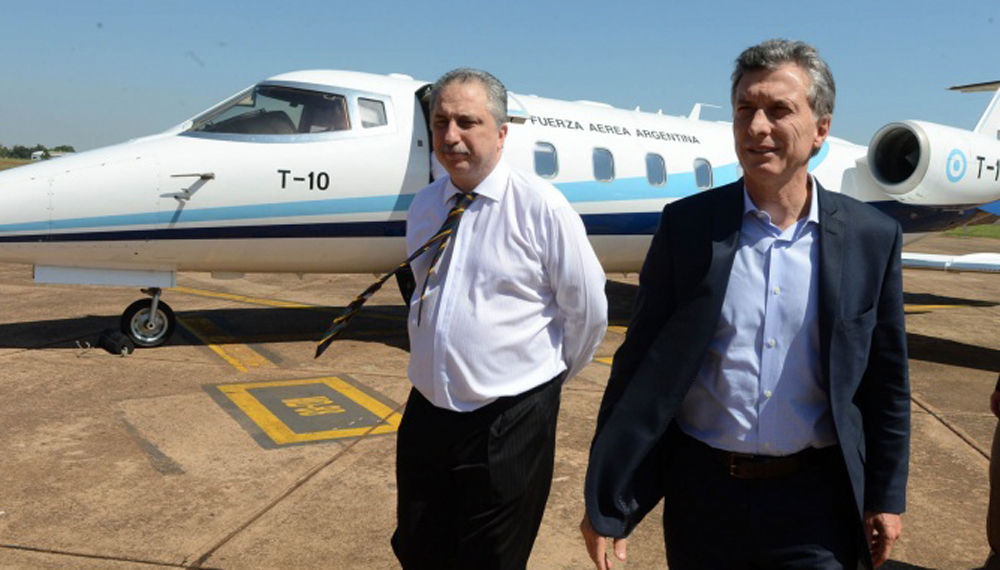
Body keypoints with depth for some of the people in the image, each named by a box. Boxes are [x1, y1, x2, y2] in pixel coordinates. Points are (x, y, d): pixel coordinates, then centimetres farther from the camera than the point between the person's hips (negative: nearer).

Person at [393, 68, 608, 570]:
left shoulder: (541, 207, -12)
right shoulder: (423, 207, 5)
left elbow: (587, 312, -5)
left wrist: (547, 377, 7)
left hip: (508, 428, -5)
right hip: (426, 414, 6)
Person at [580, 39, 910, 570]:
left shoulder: (872, 238, -4)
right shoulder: (686, 224, -7)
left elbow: (885, 382, 4)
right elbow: (641, 366, -5)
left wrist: (885, 498, 7)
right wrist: (605, 500, -6)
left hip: (816, 504, 0)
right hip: (702, 493, 1)